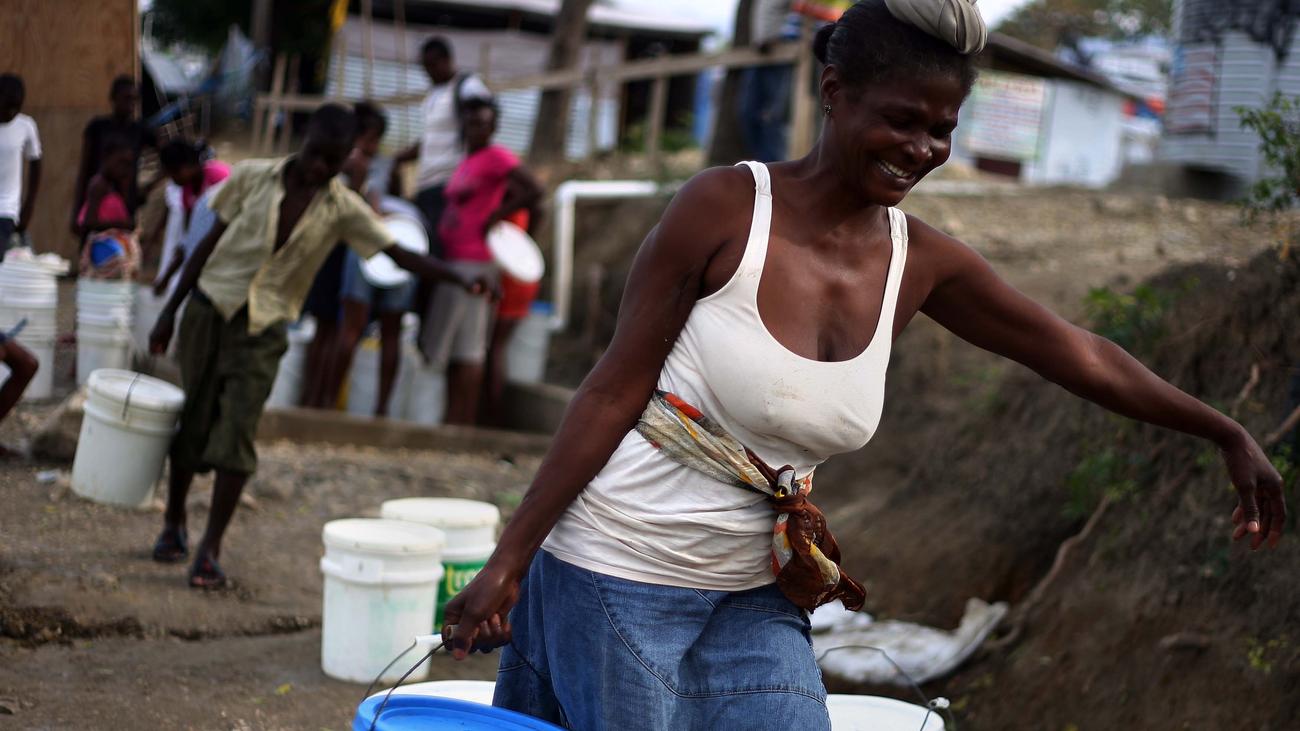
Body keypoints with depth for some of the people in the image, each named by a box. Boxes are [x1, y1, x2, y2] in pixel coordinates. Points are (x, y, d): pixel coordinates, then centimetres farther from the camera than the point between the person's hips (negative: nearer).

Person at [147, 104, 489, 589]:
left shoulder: (342, 209, -3)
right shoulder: (251, 177, -3)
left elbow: (399, 255, -7)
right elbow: (210, 243, 3)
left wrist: (463, 281, -22)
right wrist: (170, 310, 3)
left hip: (262, 330, 0)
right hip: (209, 310, 0)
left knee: (236, 434, -11)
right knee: (191, 425, 7)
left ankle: (211, 549, -3)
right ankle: (173, 524, 29)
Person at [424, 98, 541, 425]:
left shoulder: (496, 156, -8)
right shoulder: (466, 162, 18)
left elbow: (534, 191, -17)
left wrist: (495, 216, -12)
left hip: (473, 262, -10)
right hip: (454, 261, 10)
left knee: (466, 351, -8)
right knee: (454, 351, 10)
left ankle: (460, 423, -6)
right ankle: (457, 422, 12)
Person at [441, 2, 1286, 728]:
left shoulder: (922, 263, 1)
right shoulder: (726, 208, -13)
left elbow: (1077, 354, 11)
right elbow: (617, 391, -11)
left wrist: (1227, 434, 13)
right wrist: (509, 560, -11)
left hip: (756, 598, 5)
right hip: (615, 578, -5)